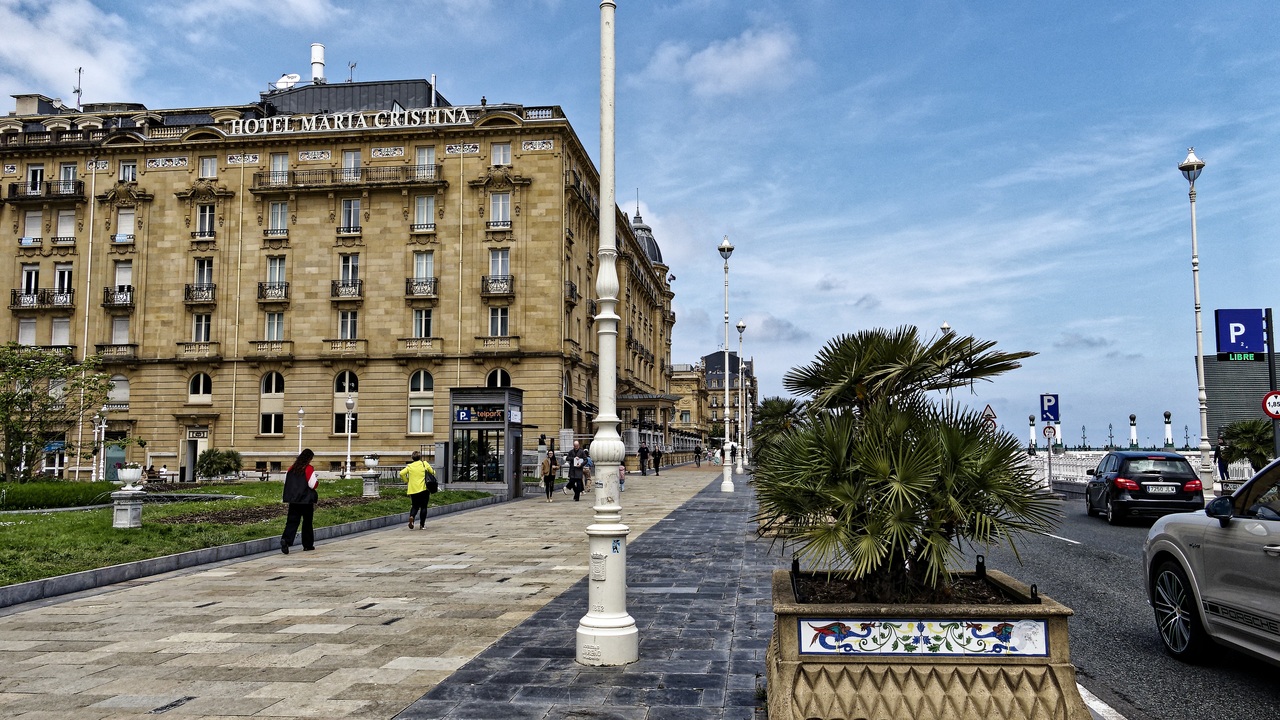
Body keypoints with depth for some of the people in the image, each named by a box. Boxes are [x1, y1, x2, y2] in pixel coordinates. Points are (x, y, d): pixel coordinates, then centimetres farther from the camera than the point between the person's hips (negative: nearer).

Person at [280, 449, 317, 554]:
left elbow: (286, 482, 13)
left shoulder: (292, 468, 7)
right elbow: (312, 485, -14)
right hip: (306, 500, -4)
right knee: (307, 522, 9)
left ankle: (285, 540, -22)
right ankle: (308, 544, 16)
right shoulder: (309, 469, -9)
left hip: (293, 499, 4)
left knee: (292, 521, 1)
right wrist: (317, 481, 6)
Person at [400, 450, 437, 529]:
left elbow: (401, 473, -3)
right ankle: (422, 524, 4)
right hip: (424, 489, -2)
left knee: (415, 506, 15)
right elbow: (433, 473, 5)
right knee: (424, 506, 7)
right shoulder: (424, 464, 2)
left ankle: (411, 516, -15)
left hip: (413, 489, 2)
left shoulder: (409, 466, 7)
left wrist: (406, 481, 10)